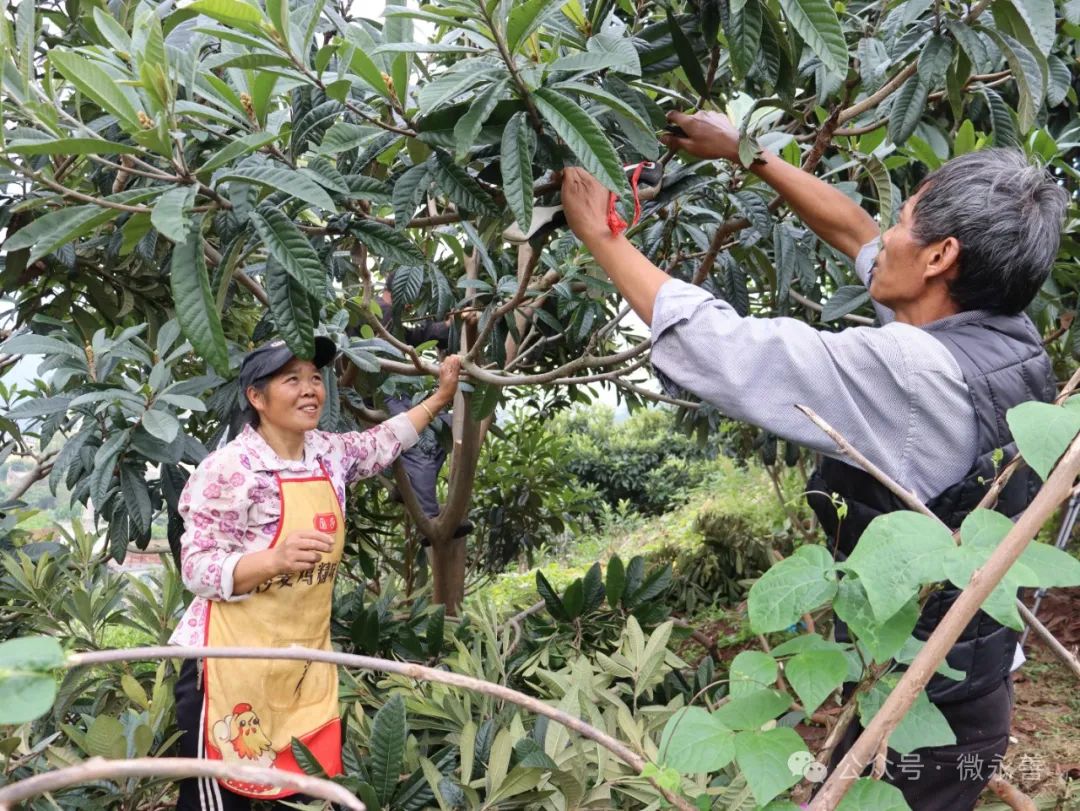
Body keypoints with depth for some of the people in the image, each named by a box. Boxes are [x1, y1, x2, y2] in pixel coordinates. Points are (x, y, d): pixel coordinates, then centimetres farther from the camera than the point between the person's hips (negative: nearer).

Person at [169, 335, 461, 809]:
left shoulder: (330, 454, 6)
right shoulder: (229, 468, -15)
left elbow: (385, 441, 27)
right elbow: (196, 569, -17)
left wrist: (440, 397, 26)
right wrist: (276, 558, -32)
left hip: (306, 659, 7)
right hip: (233, 662, -6)